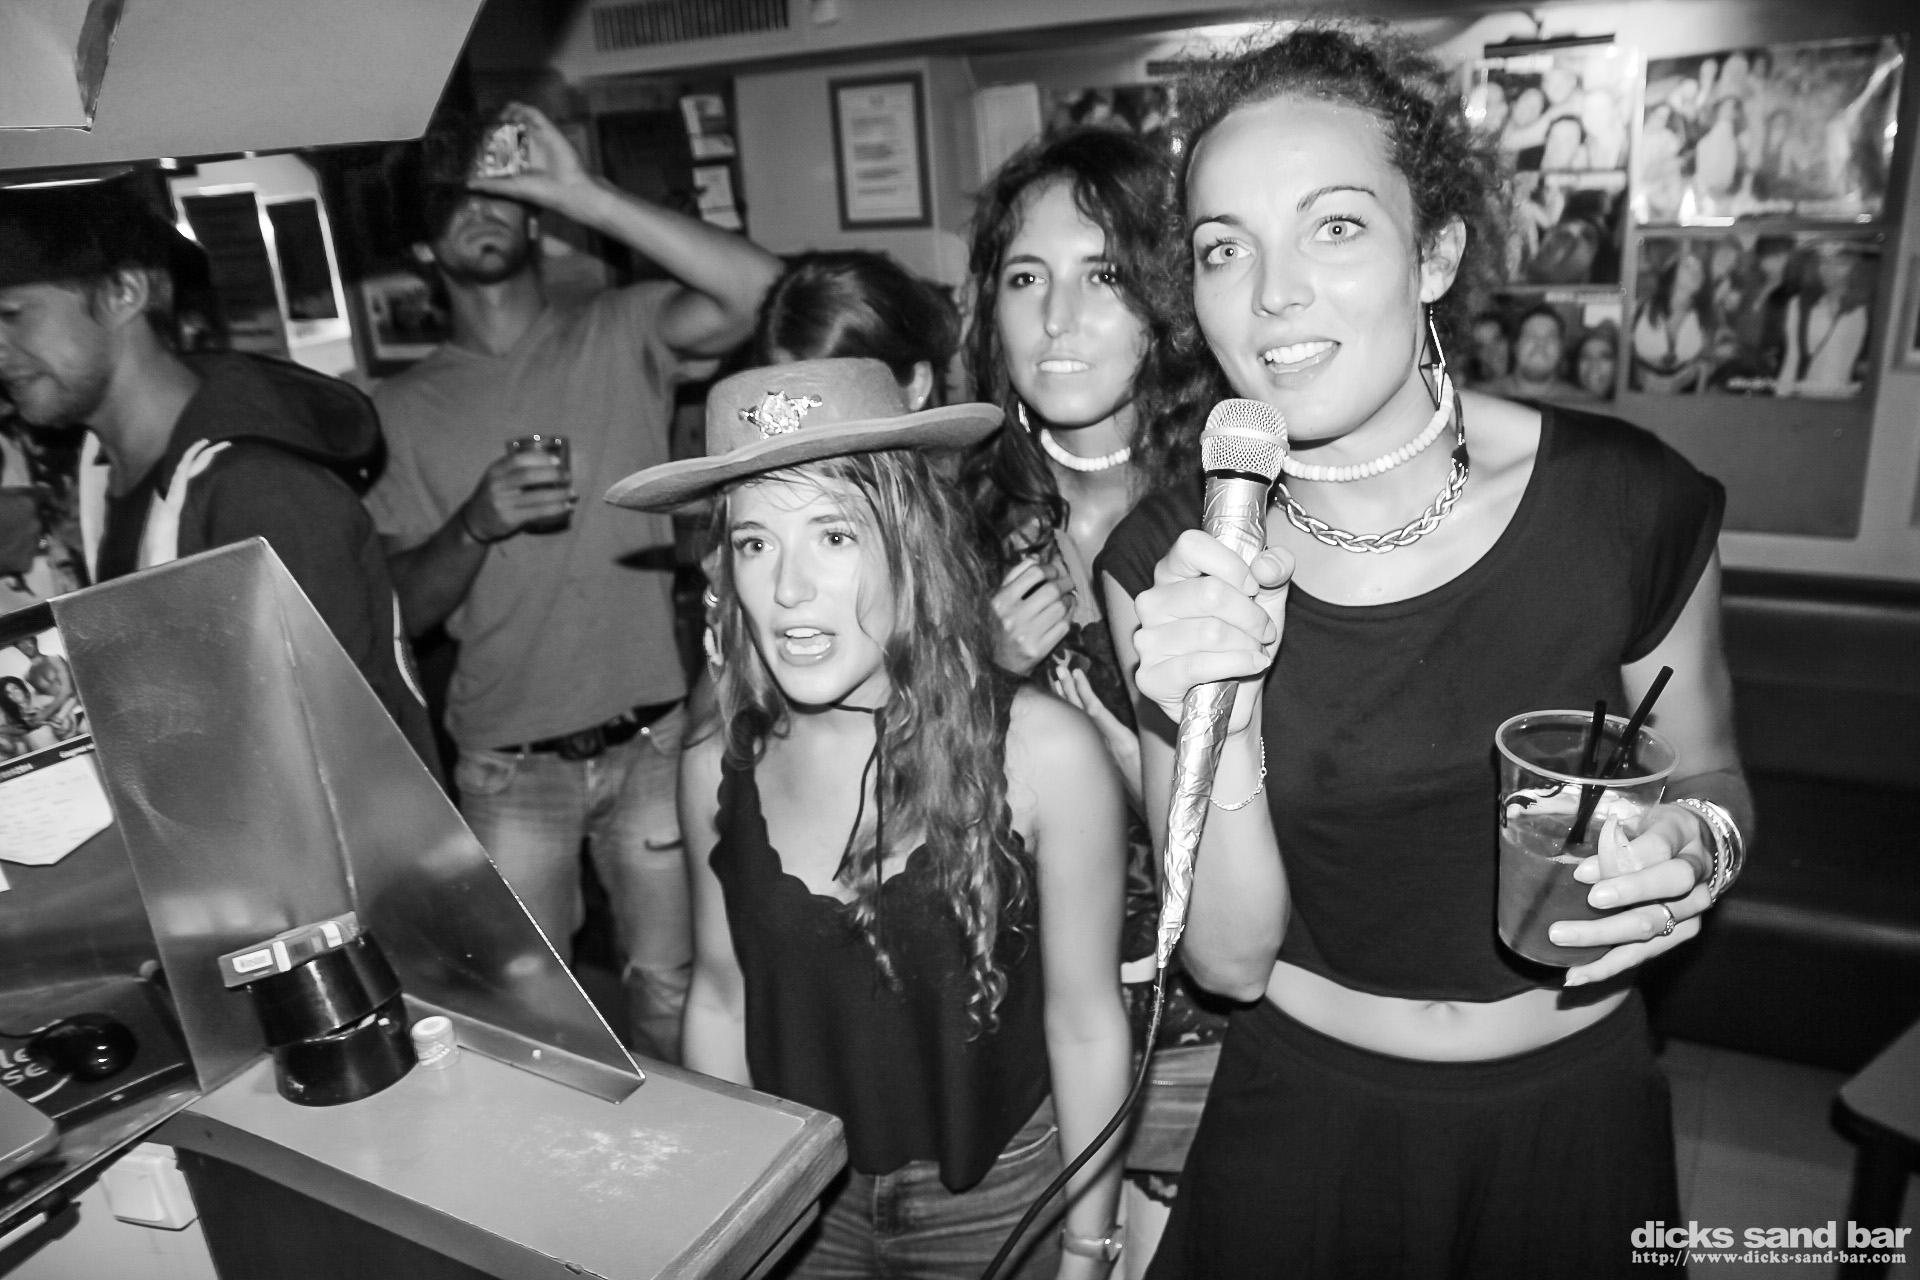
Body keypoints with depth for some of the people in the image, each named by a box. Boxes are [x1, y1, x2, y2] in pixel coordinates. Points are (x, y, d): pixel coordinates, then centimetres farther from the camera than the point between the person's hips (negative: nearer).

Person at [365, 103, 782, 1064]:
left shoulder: (617, 336, 0)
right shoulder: (402, 409, 5)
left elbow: (760, 290, -19)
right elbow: (399, 608, 3)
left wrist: (585, 196, -21)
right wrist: (476, 525, -17)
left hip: (652, 739, -1)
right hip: (507, 767, 2)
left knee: (674, 1002, 10)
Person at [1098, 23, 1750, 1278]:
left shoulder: (1627, 501, -17)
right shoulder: (1167, 557, -15)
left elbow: (1710, 780, 2)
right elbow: (1231, 959, -14)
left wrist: (1696, 846, -20)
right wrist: (1221, 725, -30)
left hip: (1572, 1116, 1)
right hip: (1303, 1118, 0)